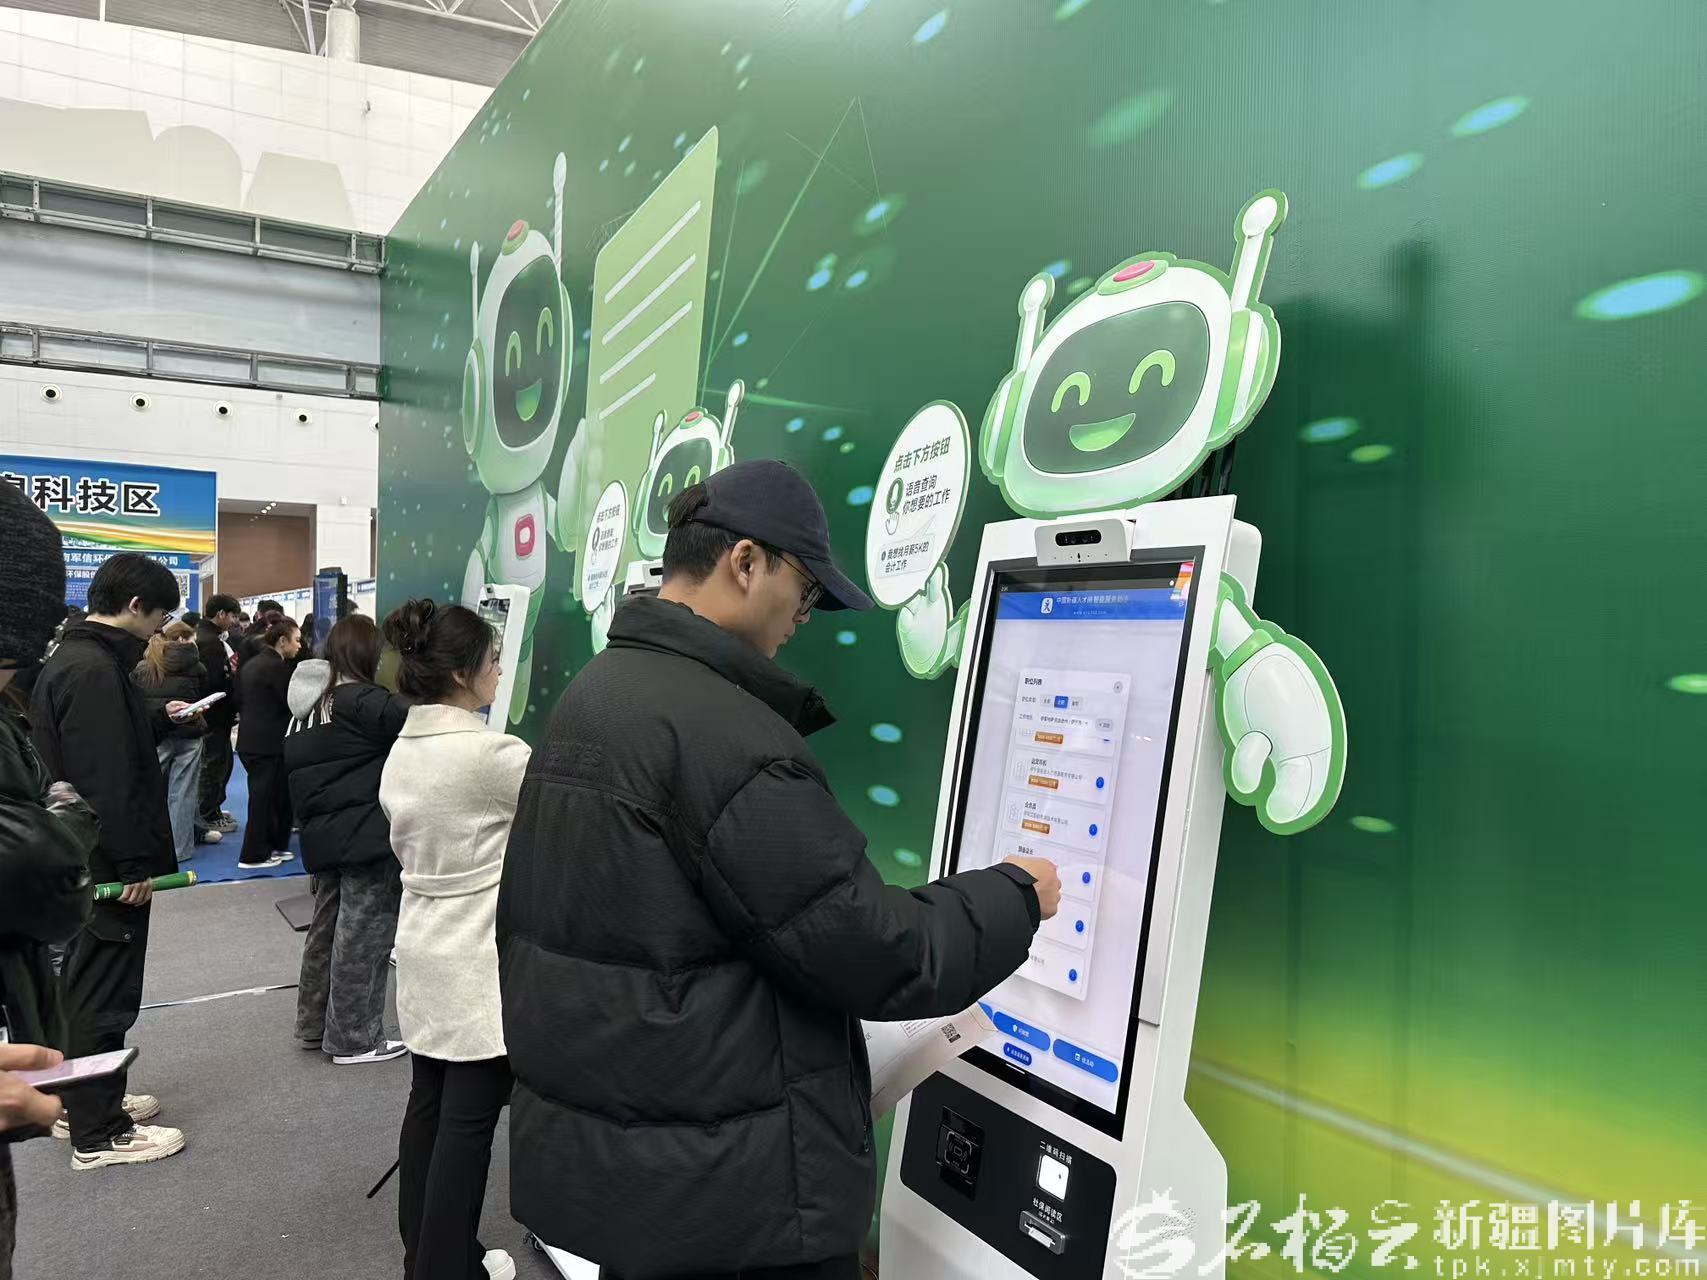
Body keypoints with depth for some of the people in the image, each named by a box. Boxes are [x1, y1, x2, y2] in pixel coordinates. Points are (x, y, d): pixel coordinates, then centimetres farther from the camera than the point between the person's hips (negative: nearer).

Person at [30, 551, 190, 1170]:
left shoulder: (73, 658, 11)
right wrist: (137, 862, -22)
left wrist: (159, 717, 15)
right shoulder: (94, 669, -23)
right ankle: (98, 1134, 12)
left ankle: (89, 1102, 35)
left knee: (87, 986, 21)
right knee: (104, 996, 0)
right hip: (107, 863, -11)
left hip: (85, 861, 11)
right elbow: (108, 779, -26)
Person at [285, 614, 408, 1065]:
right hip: (366, 837, -9)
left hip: (323, 836, 9)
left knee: (327, 927, 19)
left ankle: (314, 1024, 30)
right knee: (362, 936, 0)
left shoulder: (308, 707, 13)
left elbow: (297, 770, 19)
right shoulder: (362, 701, -16)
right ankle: (353, 1039, 8)